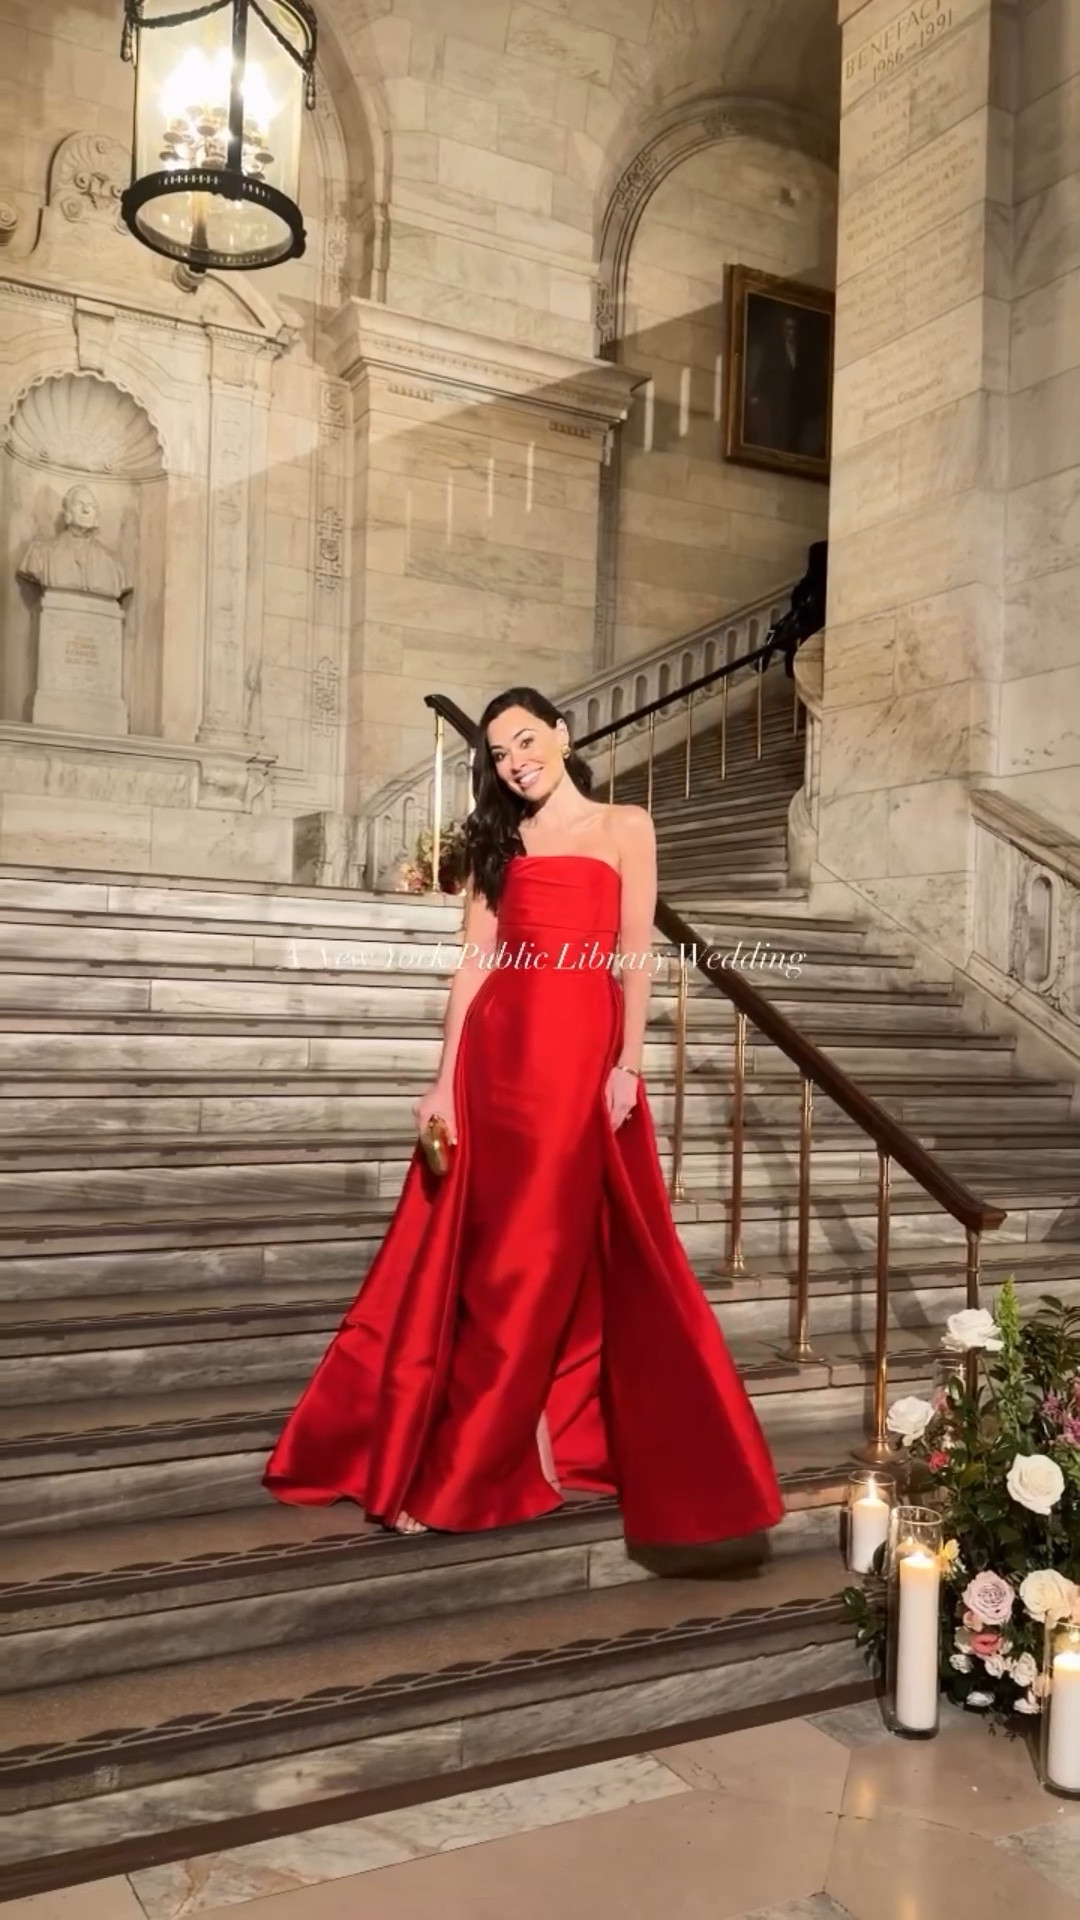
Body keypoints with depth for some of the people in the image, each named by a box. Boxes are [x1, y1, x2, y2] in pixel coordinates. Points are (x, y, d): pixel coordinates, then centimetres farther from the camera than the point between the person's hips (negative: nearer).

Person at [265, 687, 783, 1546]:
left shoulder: (625, 827, 7)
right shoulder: (499, 841, 15)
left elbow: (636, 955, 0)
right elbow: (475, 961, 6)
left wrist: (627, 1064, -9)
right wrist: (445, 1078, -2)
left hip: (583, 1054, -2)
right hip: (498, 1051, 3)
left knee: (550, 1252, 3)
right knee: (483, 1256, 5)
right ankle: (451, 1458, 18)